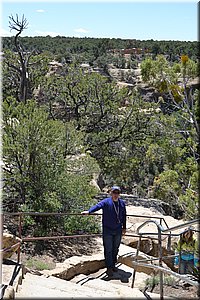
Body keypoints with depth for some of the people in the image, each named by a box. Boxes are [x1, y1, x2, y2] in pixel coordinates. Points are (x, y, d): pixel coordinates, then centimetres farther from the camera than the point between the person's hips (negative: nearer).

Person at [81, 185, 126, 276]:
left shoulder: (122, 203, 5)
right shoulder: (106, 202, -9)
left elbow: (124, 216, 13)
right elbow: (97, 206, -26)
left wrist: (124, 227, 16)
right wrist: (89, 211, -43)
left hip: (118, 231, 4)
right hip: (107, 230, -4)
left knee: (115, 249, 15)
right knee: (108, 250, 0)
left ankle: (113, 265, 32)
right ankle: (109, 268, 11)